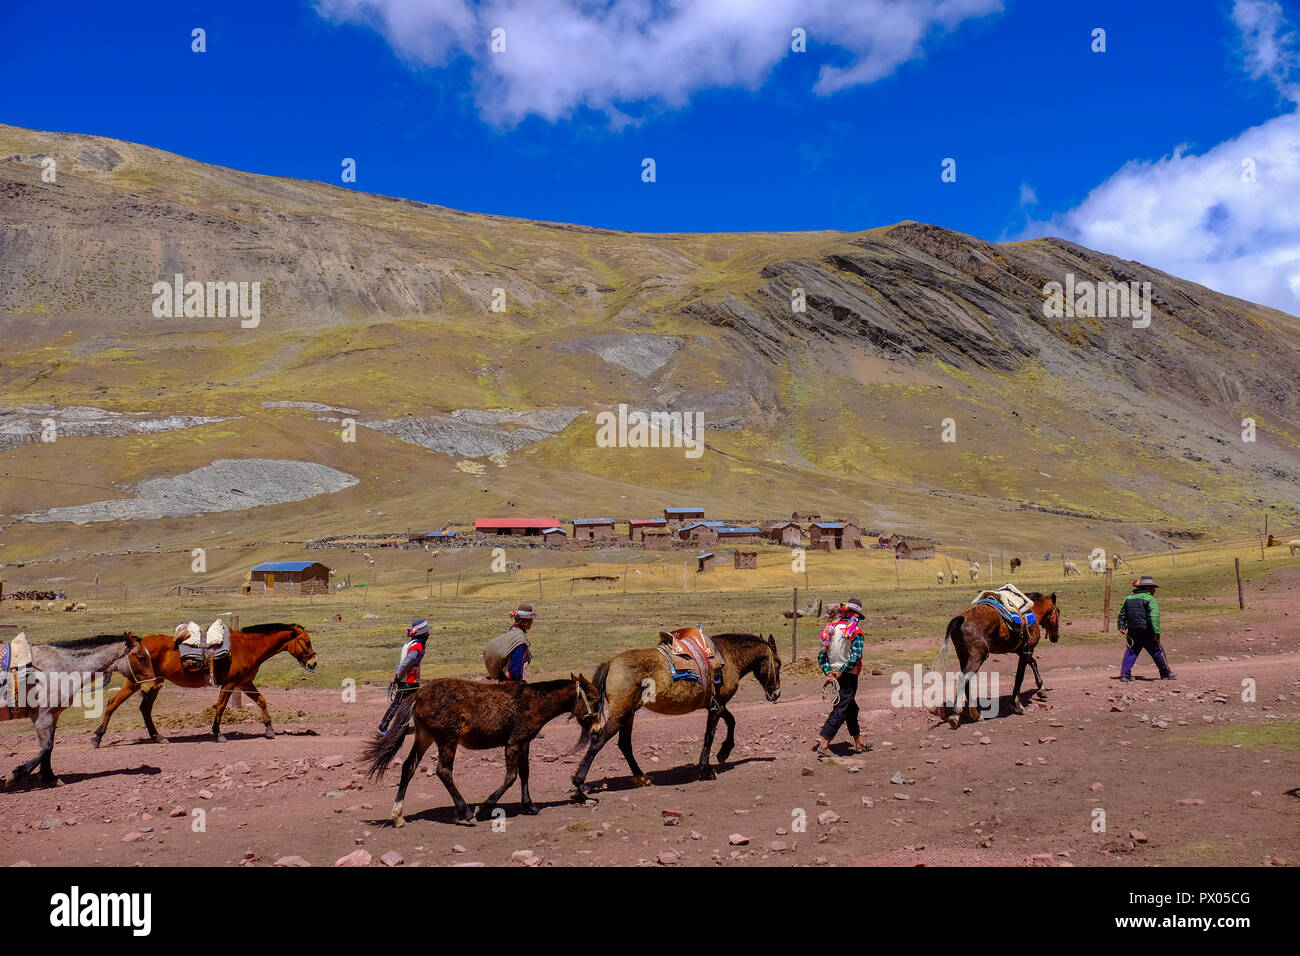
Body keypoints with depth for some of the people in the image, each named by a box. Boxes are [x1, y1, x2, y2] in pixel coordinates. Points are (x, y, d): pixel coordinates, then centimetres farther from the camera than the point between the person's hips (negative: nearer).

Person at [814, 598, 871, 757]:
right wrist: (841, 672, -18)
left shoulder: (831, 628, 7)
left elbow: (821, 654, 2)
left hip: (833, 674, 7)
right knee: (840, 710, -5)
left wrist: (828, 671, -4)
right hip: (848, 677, -7)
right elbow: (856, 656, -21)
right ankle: (823, 744, -14)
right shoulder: (855, 631, -11)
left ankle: (858, 743, 33)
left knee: (851, 707, 21)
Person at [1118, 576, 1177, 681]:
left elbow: (1122, 614, 17)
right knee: (1157, 652, 9)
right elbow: (1154, 616, -19)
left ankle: (1125, 674, -1)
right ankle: (1166, 674, 20)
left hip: (1133, 632, 5)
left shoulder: (1129, 598, 13)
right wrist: (1156, 632, -21)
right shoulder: (1150, 599, -9)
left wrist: (1122, 627, 21)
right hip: (1147, 632, -5)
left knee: (1131, 652, 9)